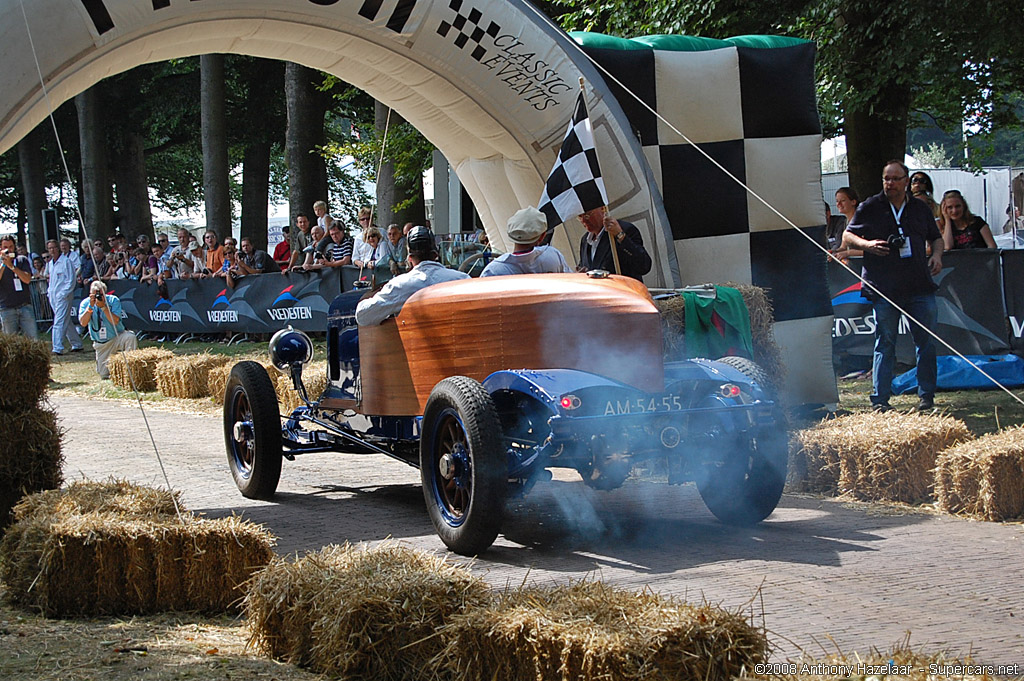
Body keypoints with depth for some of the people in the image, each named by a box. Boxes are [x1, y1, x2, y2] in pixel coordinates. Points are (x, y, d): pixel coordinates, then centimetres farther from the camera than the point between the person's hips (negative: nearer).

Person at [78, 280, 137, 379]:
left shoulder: (113, 300, -11)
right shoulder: (85, 303, -5)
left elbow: (115, 321, -23)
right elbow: (83, 323, -19)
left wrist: (103, 306, -30)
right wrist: (90, 306, -27)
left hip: (117, 337, -2)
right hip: (101, 344, 2)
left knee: (130, 337, -36)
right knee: (104, 375, -3)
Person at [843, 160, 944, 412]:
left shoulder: (920, 208, 14)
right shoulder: (870, 208, 5)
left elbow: (936, 237, 25)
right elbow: (847, 237, 5)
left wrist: (936, 255, 4)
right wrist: (867, 245, -14)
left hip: (920, 286, 3)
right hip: (884, 287, -3)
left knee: (926, 342, 3)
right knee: (885, 344, -1)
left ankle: (927, 396, 11)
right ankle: (880, 399, 3)